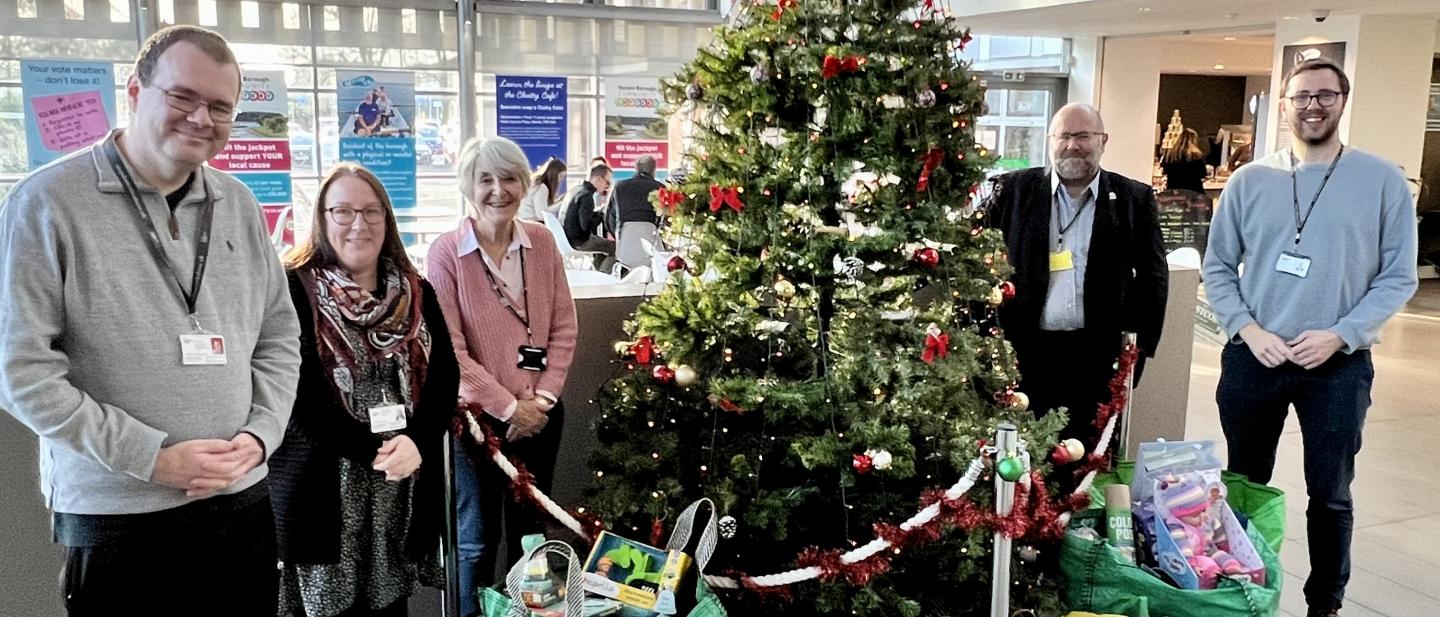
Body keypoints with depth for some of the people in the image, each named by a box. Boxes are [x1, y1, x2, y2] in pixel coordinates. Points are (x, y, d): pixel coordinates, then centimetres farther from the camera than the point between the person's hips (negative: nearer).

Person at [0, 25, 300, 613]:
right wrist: (153, 457, -14)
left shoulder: (239, 205, 7)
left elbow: (279, 336, 12)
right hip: (115, 518, -4)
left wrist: (259, 433, -3)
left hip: (242, 502, 5)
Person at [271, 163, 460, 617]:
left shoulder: (415, 293, 9)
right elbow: (299, 396, -13)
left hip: (402, 490, 4)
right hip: (323, 490, -4)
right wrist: (377, 449, -20)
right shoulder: (293, 290, -6)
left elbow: (445, 377, 2)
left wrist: (415, 442, -15)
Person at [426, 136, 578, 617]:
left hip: (541, 414, 4)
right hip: (477, 417, -4)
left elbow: (564, 326, 2)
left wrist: (542, 397, -8)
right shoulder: (446, 254, -12)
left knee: (530, 531, 18)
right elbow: (448, 350, -15)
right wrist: (509, 406, -14)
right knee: (477, 540, 10)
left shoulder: (542, 243, 0)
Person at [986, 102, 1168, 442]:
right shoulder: (1015, 190, 3)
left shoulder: (1134, 198, 5)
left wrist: (1140, 346, 1)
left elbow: (1153, 275, 7)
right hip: (1022, 351, 0)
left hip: (1098, 355, 1)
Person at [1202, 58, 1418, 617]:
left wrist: (1338, 336, -15)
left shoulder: (1382, 180, -3)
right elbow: (1217, 267, 4)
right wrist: (1249, 330, -10)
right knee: (1245, 486, 14)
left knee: (1330, 495, 9)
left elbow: (1399, 276, -3)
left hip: (1339, 366, -1)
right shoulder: (1249, 181, 1)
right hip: (1252, 359, 2)